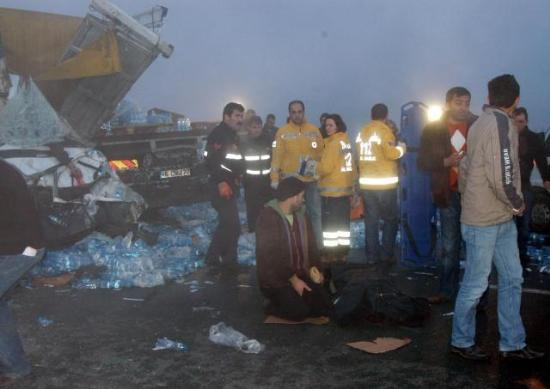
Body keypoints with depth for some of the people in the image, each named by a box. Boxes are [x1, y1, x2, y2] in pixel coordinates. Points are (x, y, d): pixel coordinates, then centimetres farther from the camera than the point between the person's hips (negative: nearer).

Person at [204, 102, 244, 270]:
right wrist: (221, 182, -27)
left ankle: (213, 258, 26)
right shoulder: (217, 134, -13)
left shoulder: (233, 136, 17)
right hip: (221, 186, -10)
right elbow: (211, 161, -23)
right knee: (233, 226, -10)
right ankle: (229, 262, 0)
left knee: (226, 224, 16)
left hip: (230, 185, 10)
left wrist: (238, 175, 13)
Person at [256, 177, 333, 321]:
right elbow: (270, 256, -21)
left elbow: (311, 244, 13)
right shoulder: (268, 218, -17)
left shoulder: (300, 215, 6)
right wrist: (293, 279, -21)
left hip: (302, 274, 7)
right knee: (300, 311, -22)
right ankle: (274, 308, 6)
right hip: (276, 278, -6)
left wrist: (314, 267, -4)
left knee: (325, 307, -8)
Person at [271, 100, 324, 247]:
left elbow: (322, 151, 9)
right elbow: (277, 156, -4)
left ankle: (317, 245, 17)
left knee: (315, 213, 8)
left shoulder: (314, 130, 5)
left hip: (311, 179, 2)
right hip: (290, 180, -2)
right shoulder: (282, 132, -2)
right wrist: (275, 178, -8)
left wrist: (315, 162, -8)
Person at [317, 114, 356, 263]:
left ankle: (331, 254, 1)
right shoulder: (346, 141, 10)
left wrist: (314, 168, -1)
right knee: (343, 222, 11)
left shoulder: (333, 143, -14)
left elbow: (326, 167, -18)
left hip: (331, 189, -8)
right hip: (345, 188, 8)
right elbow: (350, 165, 12)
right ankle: (342, 253, 16)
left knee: (330, 223, -2)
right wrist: (352, 182, 16)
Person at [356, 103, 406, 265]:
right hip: (385, 183, -5)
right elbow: (390, 153, -17)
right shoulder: (384, 130, -8)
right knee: (390, 219, 5)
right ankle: (386, 255, 3)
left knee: (371, 220, 9)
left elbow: (360, 155, 10)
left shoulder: (362, 132, 11)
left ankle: (371, 255, 10)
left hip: (366, 182, 6)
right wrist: (401, 148, 1)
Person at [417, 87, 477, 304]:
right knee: (449, 246, 9)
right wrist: (445, 162, -15)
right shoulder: (433, 129, 2)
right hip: (449, 194, 1)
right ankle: (447, 290, 20)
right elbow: (422, 162, 2)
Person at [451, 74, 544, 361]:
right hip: (485, 221, -10)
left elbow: (465, 167, 18)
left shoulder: (481, 123, 13)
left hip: (501, 219, 10)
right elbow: (502, 176, -22)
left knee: (512, 279, 12)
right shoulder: (500, 124, -16)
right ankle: (461, 341, 17)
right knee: (475, 284, 3)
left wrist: (468, 197, 19)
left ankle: (512, 344, 20)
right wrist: (518, 203, -7)